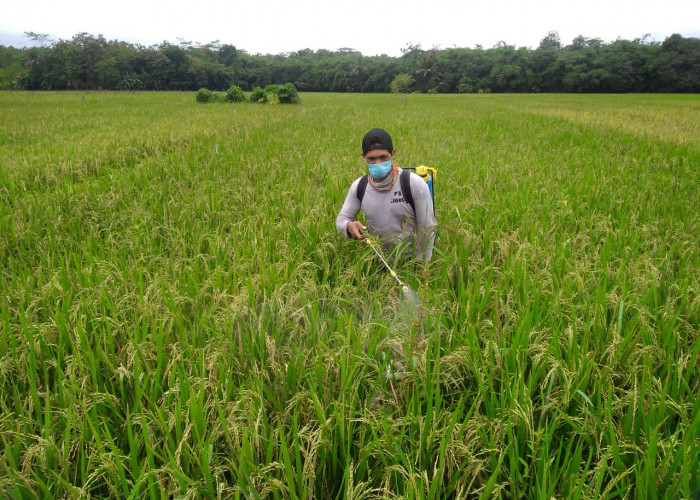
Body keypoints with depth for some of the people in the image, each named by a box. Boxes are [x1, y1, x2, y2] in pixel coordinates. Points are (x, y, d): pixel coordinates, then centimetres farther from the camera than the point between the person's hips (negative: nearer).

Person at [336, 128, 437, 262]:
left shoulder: (415, 184, -19)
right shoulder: (359, 186, -8)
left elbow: (427, 229, -14)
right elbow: (341, 219, 1)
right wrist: (349, 226, -23)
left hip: (410, 259, -3)